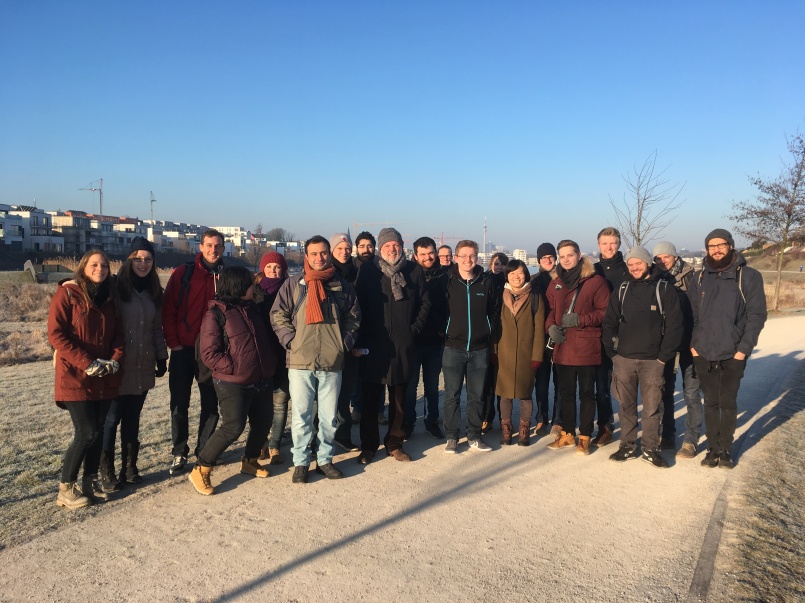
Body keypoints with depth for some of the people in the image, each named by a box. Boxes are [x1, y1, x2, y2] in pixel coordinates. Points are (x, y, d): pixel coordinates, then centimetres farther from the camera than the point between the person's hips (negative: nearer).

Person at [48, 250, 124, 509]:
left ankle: (90, 481, 22)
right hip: (76, 378, -5)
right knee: (86, 433, -8)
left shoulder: (109, 298, 12)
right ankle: (65, 488, 8)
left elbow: (117, 334, 12)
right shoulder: (67, 293, -6)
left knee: (97, 431, 9)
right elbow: (56, 334, -13)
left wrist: (115, 360, -6)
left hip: (105, 379, 6)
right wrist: (87, 363, -18)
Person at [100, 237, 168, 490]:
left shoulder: (153, 292, 12)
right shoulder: (117, 288, -7)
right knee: (112, 418, 1)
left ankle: (129, 467, 22)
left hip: (143, 367, 5)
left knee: (132, 418, 12)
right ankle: (107, 471, 12)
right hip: (119, 367, -5)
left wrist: (161, 357, 13)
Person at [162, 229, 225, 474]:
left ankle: (204, 451, 22)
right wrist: (173, 343, -7)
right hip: (183, 350, -1)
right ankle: (179, 453, 19)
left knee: (211, 404, 8)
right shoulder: (183, 273, -1)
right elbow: (168, 310, -2)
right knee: (179, 405, 5)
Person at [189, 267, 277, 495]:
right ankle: (200, 470, 4)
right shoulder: (216, 314, -11)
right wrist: (235, 369, -19)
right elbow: (208, 353, -14)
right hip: (233, 384, -7)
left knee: (263, 423, 14)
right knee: (233, 427, -12)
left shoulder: (252, 308, 12)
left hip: (261, 381, 8)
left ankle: (250, 461, 37)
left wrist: (270, 364, 10)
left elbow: (265, 339, 23)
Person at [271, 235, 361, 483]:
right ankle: (300, 462, 18)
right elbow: (278, 316, 2)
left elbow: (354, 316, 14)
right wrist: (291, 341, -8)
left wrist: (345, 342, 3)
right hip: (300, 361, -1)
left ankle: (325, 459, 25)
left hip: (332, 362, 2)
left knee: (329, 416, 10)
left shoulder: (342, 286, 7)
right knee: (301, 415, 5)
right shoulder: (293, 284, 3)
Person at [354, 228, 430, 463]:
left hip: (403, 345, 1)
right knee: (370, 399, 6)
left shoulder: (413, 270, 4)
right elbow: (358, 304, -1)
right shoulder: (368, 270, 0)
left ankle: (394, 444, 24)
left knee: (399, 399, 10)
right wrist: (360, 339, -6)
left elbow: (424, 303, 10)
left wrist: (414, 328, 2)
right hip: (373, 345, -1)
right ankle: (368, 446, 19)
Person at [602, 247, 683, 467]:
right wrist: (612, 352, 1)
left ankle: (650, 449, 17)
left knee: (652, 407, 4)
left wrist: (664, 356, -8)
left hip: (652, 360, -3)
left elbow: (674, 325, -5)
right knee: (626, 406, 10)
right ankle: (628, 446, 21)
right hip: (624, 359, 3)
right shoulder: (621, 290, 8)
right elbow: (609, 323, 9)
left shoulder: (665, 289, -2)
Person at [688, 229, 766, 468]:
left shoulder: (749, 276, -3)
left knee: (728, 403, 6)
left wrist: (743, 349, -11)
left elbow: (757, 315, -6)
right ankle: (713, 448, 20)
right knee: (711, 403, 9)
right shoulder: (700, 278, 6)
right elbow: (691, 314, 7)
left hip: (733, 355, -2)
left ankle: (726, 448, 20)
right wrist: (693, 344, -2)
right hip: (703, 354, 2)